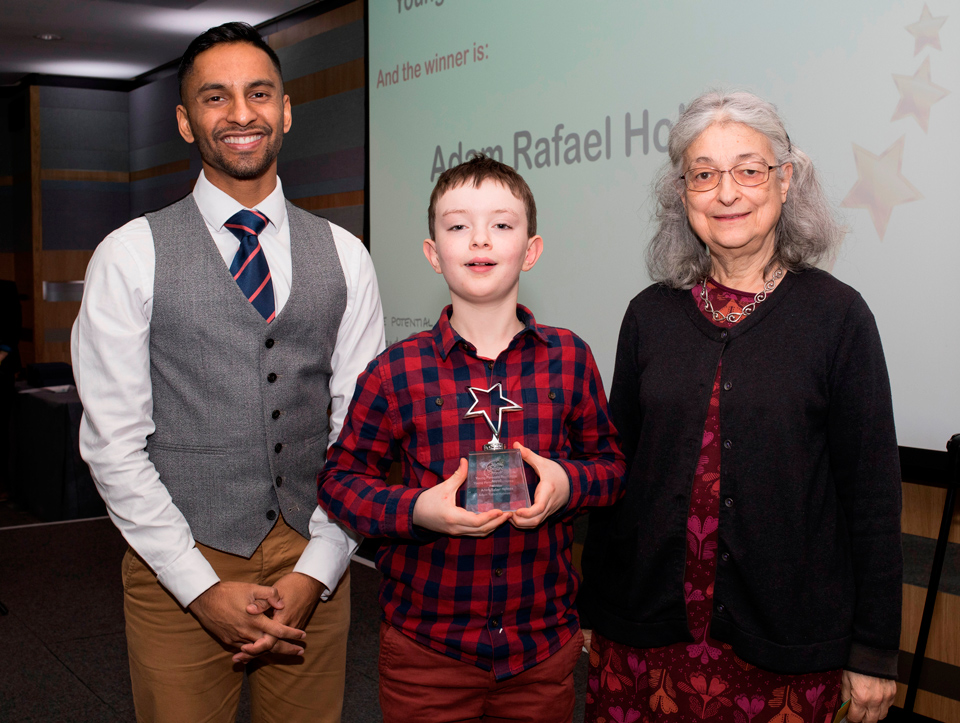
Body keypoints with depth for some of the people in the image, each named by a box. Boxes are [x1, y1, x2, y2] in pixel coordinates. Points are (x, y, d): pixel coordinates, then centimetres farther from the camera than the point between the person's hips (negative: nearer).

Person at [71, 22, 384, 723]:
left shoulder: (343, 256, 4)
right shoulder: (130, 256, -3)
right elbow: (113, 442, -6)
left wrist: (315, 572, -6)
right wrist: (204, 589, -11)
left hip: (312, 570, 2)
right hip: (180, 570, -2)